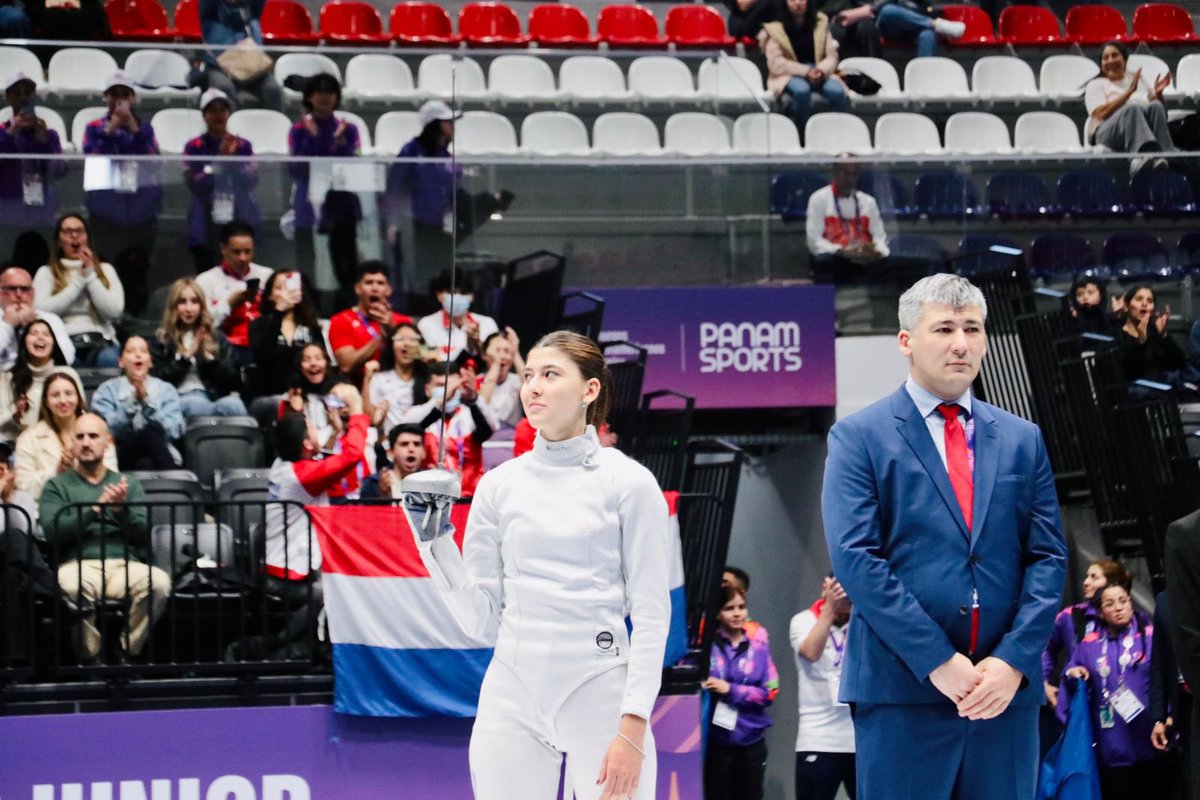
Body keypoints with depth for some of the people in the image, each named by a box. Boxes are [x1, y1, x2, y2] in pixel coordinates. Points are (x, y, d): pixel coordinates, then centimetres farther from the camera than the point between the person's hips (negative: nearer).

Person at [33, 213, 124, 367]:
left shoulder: (105, 269, 19)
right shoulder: (46, 273, 16)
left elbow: (114, 311, 4)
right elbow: (41, 311, -4)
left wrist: (90, 275, 3)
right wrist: (79, 280, 1)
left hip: (100, 339, 1)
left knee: (108, 359, -37)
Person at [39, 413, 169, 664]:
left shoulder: (128, 484, 21)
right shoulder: (57, 486, 15)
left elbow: (145, 535, 9)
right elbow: (53, 532, -3)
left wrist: (122, 510, -10)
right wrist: (95, 509, -13)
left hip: (125, 565, 2)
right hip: (79, 564, -2)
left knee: (159, 582, -33)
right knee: (72, 585, -40)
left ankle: (127, 652, -14)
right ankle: (91, 655, -17)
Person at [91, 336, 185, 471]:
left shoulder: (166, 390, 15)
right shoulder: (107, 390, 11)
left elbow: (174, 431, -2)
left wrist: (148, 401, -11)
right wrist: (130, 403, -14)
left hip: (159, 457, 1)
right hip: (121, 457, -1)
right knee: (146, 434, -33)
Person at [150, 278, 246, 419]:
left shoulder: (217, 337, 22)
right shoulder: (161, 339, 16)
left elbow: (234, 380, 13)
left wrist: (208, 357, 1)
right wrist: (185, 356, -1)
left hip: (215, 396, 2)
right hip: (179, 399, -2)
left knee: (233, 405, -36)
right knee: (196, 405, -40)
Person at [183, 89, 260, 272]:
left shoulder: (243, 146, 8)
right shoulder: (194, 147, 4)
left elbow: (251, 180, -2)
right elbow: (193, 183, -8)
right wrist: (219, 162, -15)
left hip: (240, 222, 1)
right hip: (206, 226, -1)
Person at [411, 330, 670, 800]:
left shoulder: (628, 482, -2)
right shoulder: (499, 485, 8)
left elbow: (650, 614, -5)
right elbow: (481, 617, 9)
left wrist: (632, 728, -14)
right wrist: (436, 542, -5)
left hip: (601, 695, -3)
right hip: (513, 695, 3)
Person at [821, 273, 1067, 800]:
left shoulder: (1022, 440, 14)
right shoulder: (858, 438, 2)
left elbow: (1048, 557, 9)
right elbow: (855, 558, -8)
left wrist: (1013, 661, -7)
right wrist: (938, 663, -14)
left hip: (1006, 687, 3)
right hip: (902, 691, -3)